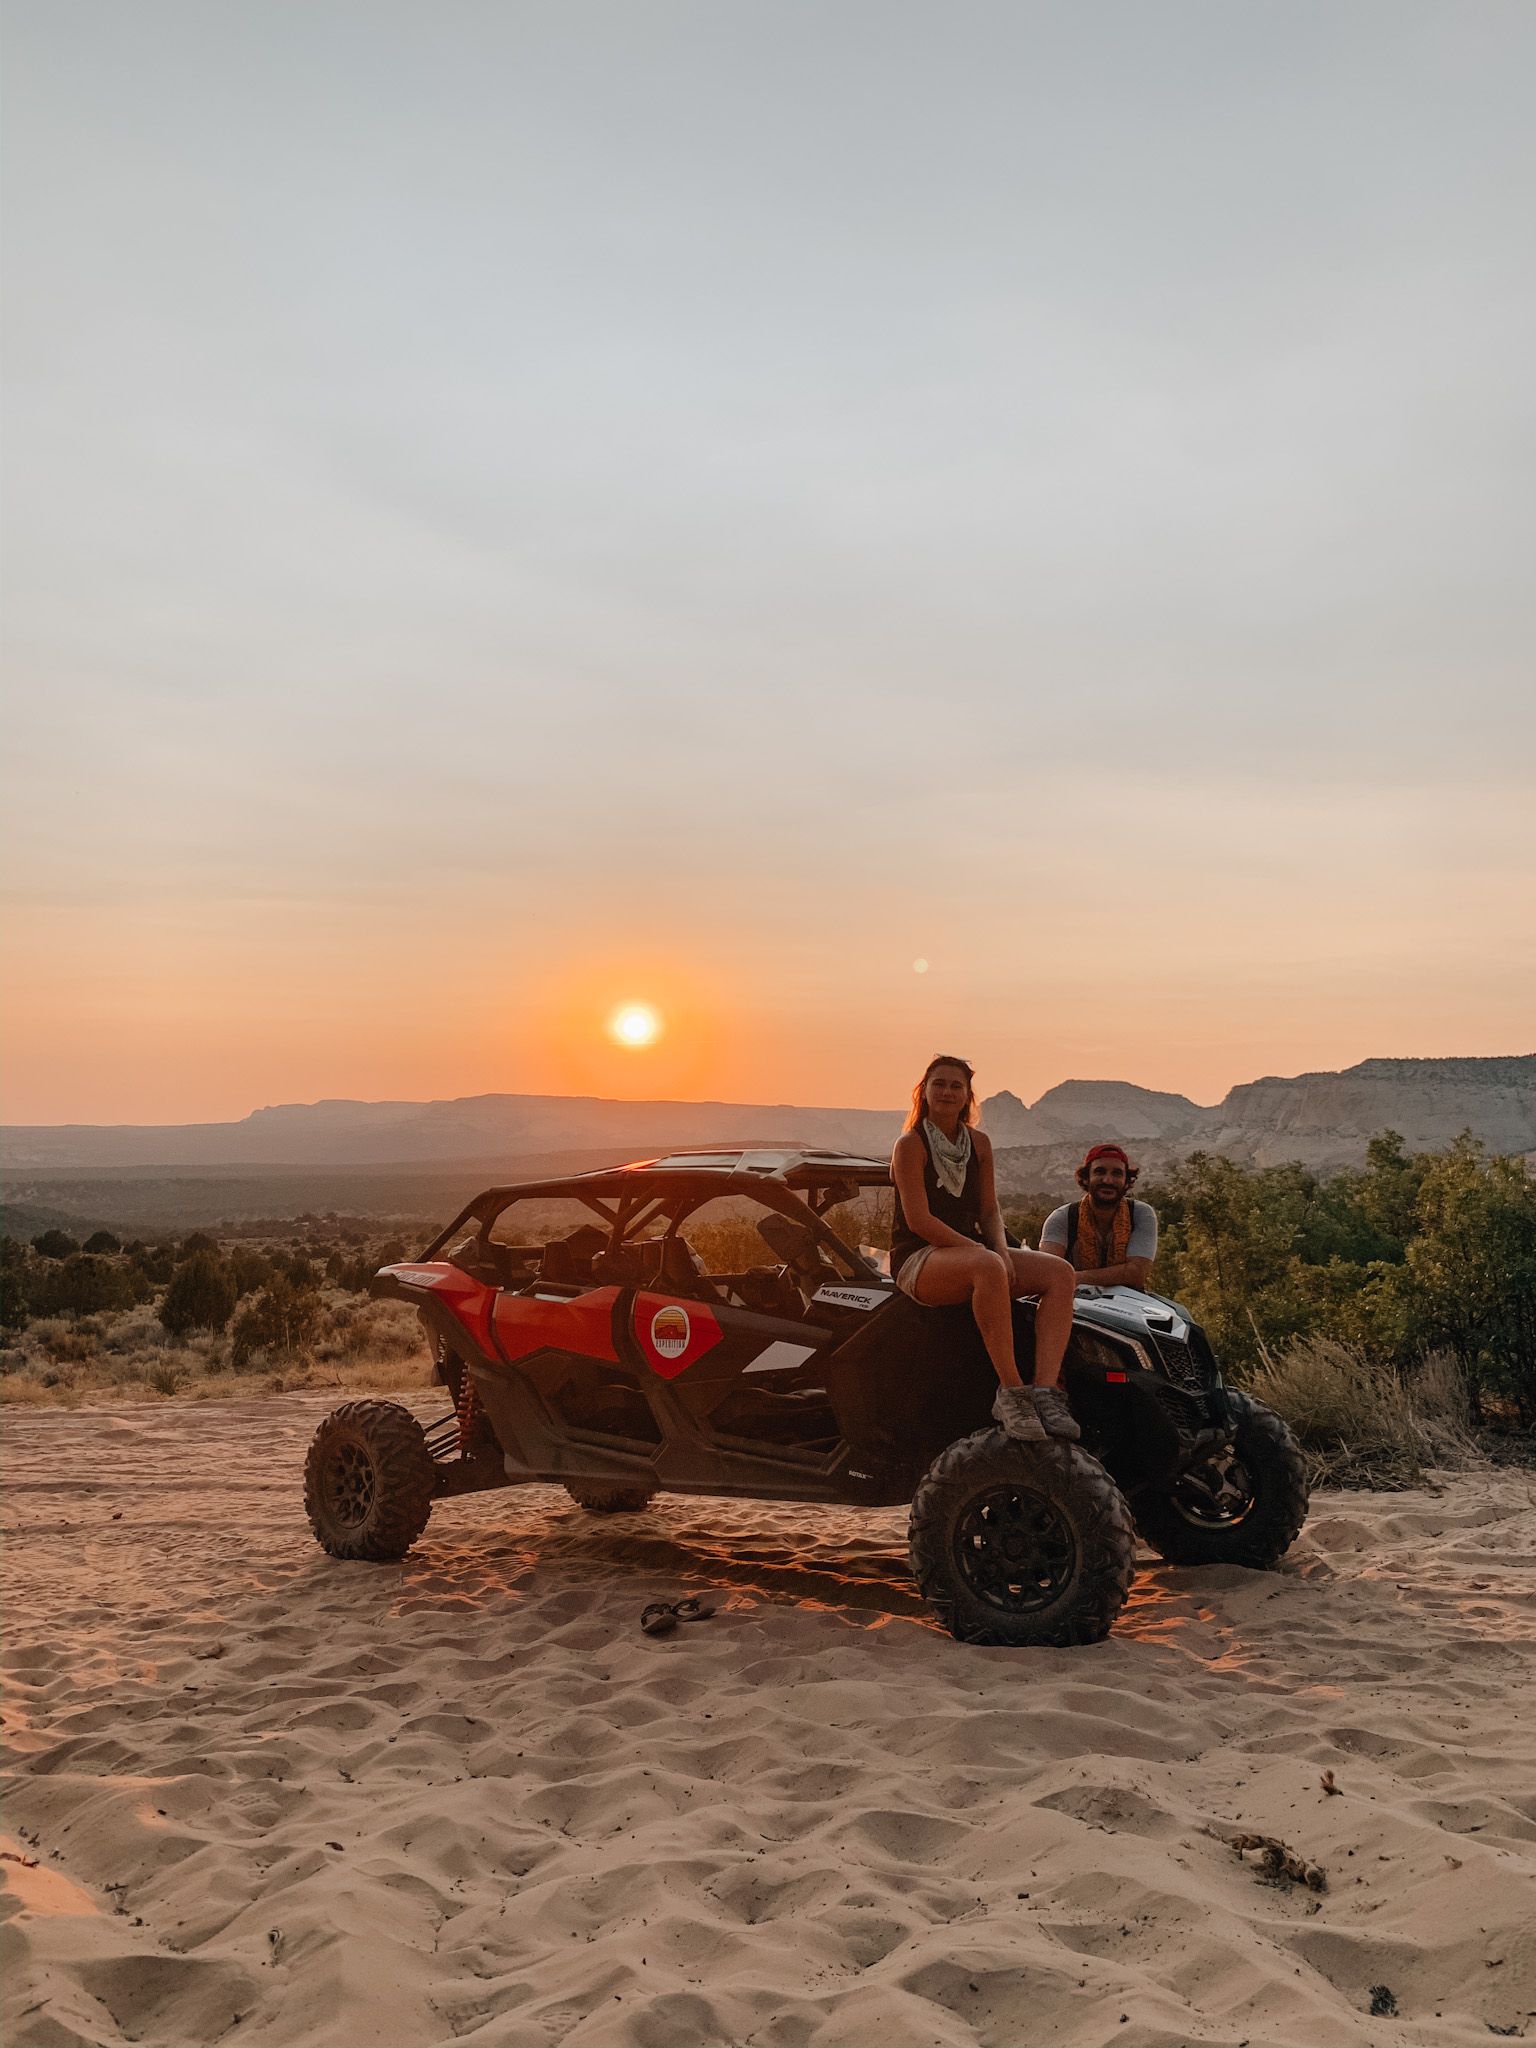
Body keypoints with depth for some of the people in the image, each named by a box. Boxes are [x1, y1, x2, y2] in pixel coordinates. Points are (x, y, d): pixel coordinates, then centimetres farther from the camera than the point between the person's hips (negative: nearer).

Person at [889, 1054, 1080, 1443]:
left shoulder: (979, 1143, 12)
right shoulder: (910, 1144, -7)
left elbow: (989, 1210, 12)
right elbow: (918, 1220, -15)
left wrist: (1001, 1250, -10)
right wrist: (983, 1251, -20)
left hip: (967, 1251, 7)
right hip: (917, 1261, -7)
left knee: (1059, 1273, -16)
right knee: (987, 1267, -40)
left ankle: (1045, 1390, -30)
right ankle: (1010, 1392, -35)